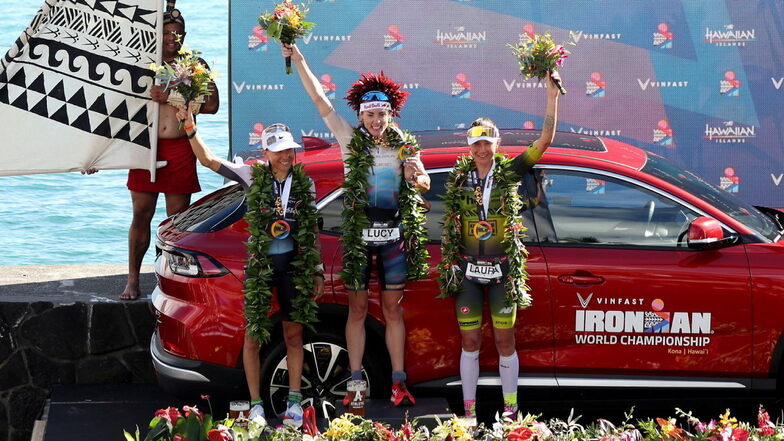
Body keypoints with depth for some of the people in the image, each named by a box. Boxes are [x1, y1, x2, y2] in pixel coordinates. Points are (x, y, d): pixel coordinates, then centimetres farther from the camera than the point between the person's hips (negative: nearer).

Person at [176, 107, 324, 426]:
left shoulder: (305, 183, 1)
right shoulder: (253, 176, -5)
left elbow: (313, 230, 7)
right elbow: (208, 160, -8)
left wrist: (318, 271, 6)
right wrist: (190, 129, -21)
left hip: (294, 266, 2)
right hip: (260, 265, -2)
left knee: (294, 334, 6)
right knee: (253, 337, 0)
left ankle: (294, 402, 16)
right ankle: (256, 406, 7)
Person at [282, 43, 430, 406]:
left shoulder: (405, 145, 4)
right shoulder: (352, 141, -2)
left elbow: (425, 184, 8)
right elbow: (321, 101, -7)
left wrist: (413, 175, -17)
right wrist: (298, 61, -13)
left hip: (395, 235, 1)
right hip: (358, 235, -1)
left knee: (393, 309, 6)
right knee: (357, 309, 3)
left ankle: (398, 383, 8)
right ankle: (356, 382, 7)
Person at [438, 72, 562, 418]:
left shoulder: (509, 172, 0)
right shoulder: (458, 178, 2)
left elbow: (545, 140, -7)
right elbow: (448, 227, 7)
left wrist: (552, 95, -12)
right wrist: (449, 265, 1)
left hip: (502, 269, 0)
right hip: (467, 270, 1)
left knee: (505, 341, 3)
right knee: (470, 342, 3)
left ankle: (510, 410, 11)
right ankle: (469, 411, 9)